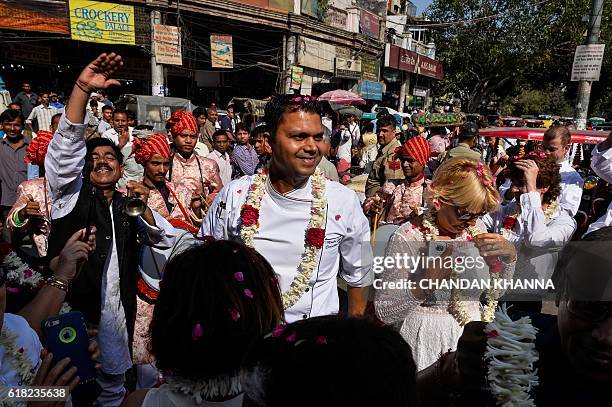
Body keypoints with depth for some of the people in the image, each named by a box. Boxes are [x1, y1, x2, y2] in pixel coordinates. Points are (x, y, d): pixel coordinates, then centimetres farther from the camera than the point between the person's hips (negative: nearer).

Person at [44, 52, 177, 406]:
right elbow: (66, 148, -13)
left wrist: (143, 208, -8)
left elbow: (166, 240, 9)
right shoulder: (72, 192, 4)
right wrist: (83, 88, -23)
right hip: (70, 307, -3)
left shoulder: (127, 206, 12)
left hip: (116, 312, 4)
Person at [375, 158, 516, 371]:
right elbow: (384, 312, -19)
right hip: (428, 343, -5)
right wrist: (427, 281, -32)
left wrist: (509, 255, -8)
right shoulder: (407, 239, -19)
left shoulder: (475, 227, 0)